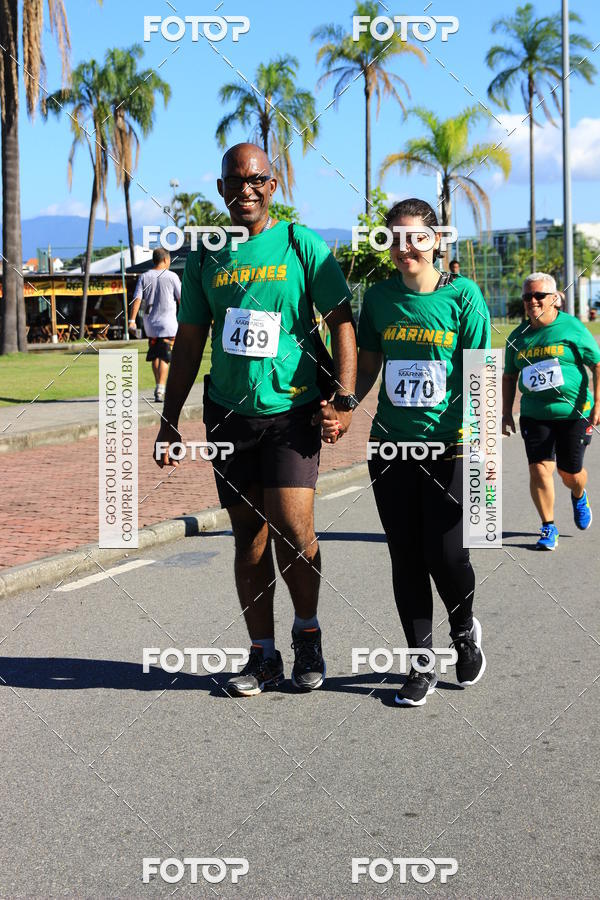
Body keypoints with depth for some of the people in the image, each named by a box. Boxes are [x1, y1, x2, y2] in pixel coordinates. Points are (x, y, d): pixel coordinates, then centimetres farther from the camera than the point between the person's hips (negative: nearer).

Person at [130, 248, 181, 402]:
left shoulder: (144, 277, 3)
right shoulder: (171, 276, -4)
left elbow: (137, 299, -5)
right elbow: (181, 298, -2)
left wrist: (132, 320, -8)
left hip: (150, 324, 3)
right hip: (167, 324, -3)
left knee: (154, 356, 16)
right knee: (164, 357, -3)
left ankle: (159, 387, 23)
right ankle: (160, 390, -15)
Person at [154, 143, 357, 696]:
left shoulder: (301, 244, -1)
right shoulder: (204, 256, 10)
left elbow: (343, 321, -2)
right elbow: (189, 342, 15)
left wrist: (345, 397, -12)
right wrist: (170, 419, 12)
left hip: (292, 409, -4)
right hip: (228, 412, 4)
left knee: (293, 530, -13)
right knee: (249, 535, 7)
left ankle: (308, 631, 13)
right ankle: (264, 656, 17)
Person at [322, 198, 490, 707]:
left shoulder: (462, 294, -5)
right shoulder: (380, 297, 5)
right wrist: (340, 412, -3)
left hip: (448, 449, -3)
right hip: (391, 447, 3)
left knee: (447, 557, -4)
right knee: (406, 560, 7)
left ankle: (465, 630, 30)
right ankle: (421, 667, 19)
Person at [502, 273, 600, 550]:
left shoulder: (571, 327, -6)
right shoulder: (518, 336, 5)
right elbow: (510, 376, 17)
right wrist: (506, 413, 12)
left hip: (572, 412, -3)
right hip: (534, 414, 3)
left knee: (570, 473, 6)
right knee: (539, 469, -8)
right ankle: (549, 527, 7)